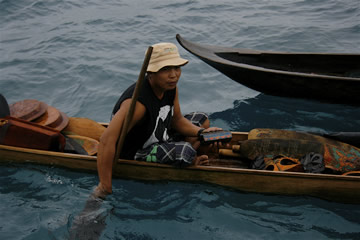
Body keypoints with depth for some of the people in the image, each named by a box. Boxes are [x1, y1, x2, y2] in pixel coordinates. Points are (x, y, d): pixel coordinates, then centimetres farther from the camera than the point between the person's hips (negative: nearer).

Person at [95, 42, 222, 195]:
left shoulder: (170, 87, -8)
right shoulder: (137, 102, -34)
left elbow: (177, 120, 7)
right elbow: (107, 141, -39)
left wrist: (201, 132, -12)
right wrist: (105, 187, -37)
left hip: (159, 139, 9)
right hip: (132, 155, -9)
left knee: (201, 120, 12)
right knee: (185, 151, -31)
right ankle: (192, 162, 6)